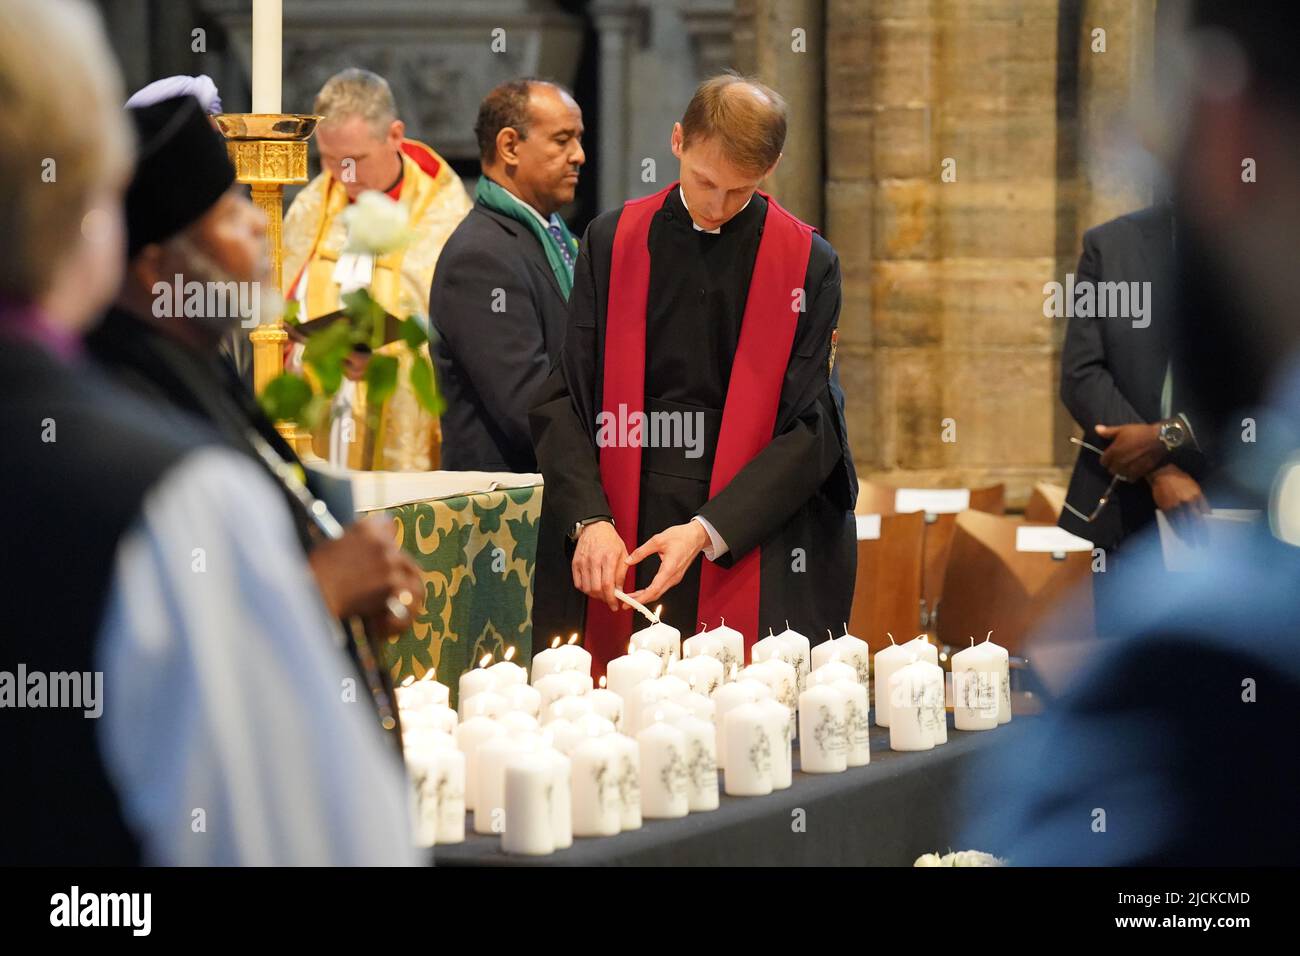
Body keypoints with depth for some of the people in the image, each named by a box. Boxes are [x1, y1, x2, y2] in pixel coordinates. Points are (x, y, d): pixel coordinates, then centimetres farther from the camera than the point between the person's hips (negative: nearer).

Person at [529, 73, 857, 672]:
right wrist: (591, 520, -12)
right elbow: (563, 397, 4)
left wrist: (708, 530, -13)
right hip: (622, 548, 1)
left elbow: (810, 430, -1)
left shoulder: (807, 265, 3)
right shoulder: (612, 243, 7)